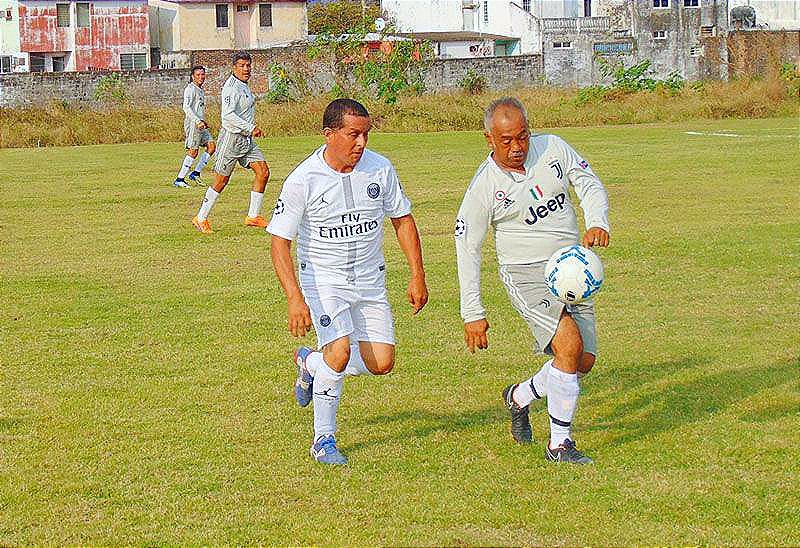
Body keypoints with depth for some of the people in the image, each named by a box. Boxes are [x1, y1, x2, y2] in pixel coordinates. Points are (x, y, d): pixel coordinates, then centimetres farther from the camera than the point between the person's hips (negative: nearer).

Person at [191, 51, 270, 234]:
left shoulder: (244, 86, 14)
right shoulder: (231, 87, -17)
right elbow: (228, 115, -28)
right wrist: (250, 128, -27)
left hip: (246, 140, 9)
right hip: (231, 138, -9)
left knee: (263, 172, -2)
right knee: (221, 181, -2)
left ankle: (253, 216, 5)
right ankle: (201, 218, 12)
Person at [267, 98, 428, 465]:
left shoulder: (380, 169, -6)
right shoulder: (302, 180, -17)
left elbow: (402, 220, 9)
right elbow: (280, 243, -15)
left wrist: (417, 277, 4)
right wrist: (295, 299, -26)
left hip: (370, 280, 4)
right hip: (323, 280, -4)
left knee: (381, 362, -5)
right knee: (340, 351, -25)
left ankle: (311, 363, 23)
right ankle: (323, 440, -7)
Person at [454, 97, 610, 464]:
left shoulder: (553, 148, -1)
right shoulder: (483, 187, -11)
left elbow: (590, 185, 7)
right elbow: (468, 249, -6)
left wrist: (597, 223, -15)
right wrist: (472, 314, -8)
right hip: (526, 275, -5)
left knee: (584, 361, 3)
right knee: (569, 344, -24)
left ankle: (519, 397, 30)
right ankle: (559, 444, -13)